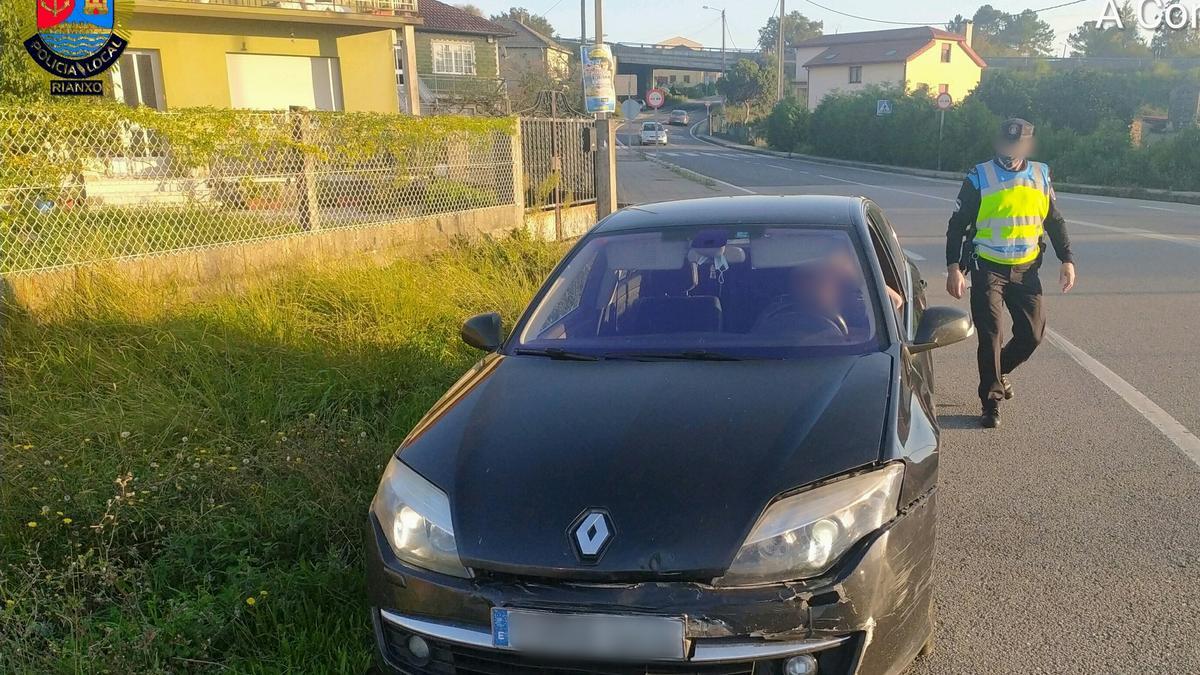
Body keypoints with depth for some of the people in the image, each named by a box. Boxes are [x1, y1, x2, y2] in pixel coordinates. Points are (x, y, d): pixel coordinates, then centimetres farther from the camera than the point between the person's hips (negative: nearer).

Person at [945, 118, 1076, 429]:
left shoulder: (1041, 176, 6)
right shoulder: (979, 178, -5)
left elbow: (1055, 222, 15)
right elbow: (957, 225, -4)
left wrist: (1067, 260, 9)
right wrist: (953, 268, -12)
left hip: (1026, 270, 4)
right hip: (988, 269, -3)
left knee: (1032, 334, 3)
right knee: (990, 335, -6)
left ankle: (999, 371, 32)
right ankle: (991, 401, 5)